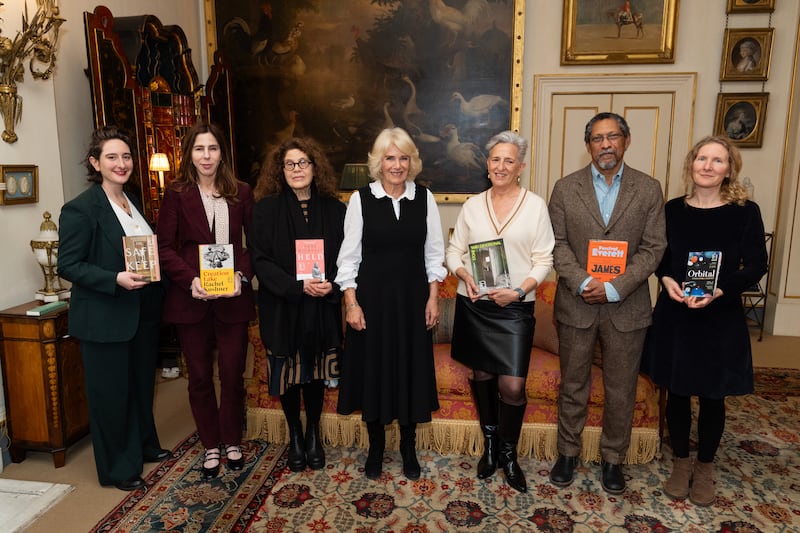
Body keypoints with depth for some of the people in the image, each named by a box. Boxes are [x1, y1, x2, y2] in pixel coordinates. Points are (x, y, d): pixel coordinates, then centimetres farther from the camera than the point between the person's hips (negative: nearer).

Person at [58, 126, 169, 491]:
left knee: (142, 382, 20)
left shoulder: (132, 202, 10)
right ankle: (118, 468, 24)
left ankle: (145, 445, 40)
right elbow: (68, 266, -16)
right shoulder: (80, 209, -14)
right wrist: (116, 280, -27)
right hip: (105, 319, -7)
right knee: (111, 392, 6)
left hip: (143, 313, 8)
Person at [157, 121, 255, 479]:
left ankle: (232, 442, 28)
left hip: (232, 298, 1)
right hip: (190, 298, 0)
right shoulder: (177, 194, 0)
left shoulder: (241, 193, 4)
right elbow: (165, 247, -3)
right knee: (199, 376, 10)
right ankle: (211, 446, 28)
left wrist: (242, 274, -12)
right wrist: (191, 280, -16)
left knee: (233, 374, 7)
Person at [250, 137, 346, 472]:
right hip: (282, 308, -1)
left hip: (322, 308, 1)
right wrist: (298, 286, -19)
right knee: (288, 372, 9)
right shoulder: (267, 208, -2)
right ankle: (295, 436, 30)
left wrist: (332, 285, -15)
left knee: (315, 372, 11)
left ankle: (313, 434, 31)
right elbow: (261, 260, -8)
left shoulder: (334, 209, 2)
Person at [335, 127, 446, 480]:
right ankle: (376, 447, 30)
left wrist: (433, 298, -1)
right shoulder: (361, 199, -5)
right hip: (372, 296, -1)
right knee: (373, 369, 9)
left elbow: (434, 253, 4)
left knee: (411, 369, 11)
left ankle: (408, 447, 31)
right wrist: (351, 303, -8)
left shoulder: (424, 198, 0)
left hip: (412, 297, 2)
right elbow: (348, 256, -3)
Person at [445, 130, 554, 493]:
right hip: (474, 305, 3)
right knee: (482, 375, 13)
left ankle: (508, 453, 21)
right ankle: (489, 445, 34)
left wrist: (520, 290, -16)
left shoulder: (535, 205, 0)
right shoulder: (472, 205, 7)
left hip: (515, 308, -2)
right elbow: (454, 250, 9)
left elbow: (544, 260, -2)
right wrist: (464, 275, -11)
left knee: (513, 386, -5)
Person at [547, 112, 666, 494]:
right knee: (572, 386, 12)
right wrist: (581, 283, -16)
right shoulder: (565, 188, 2)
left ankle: (613, 459, 31)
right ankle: (568, 452, 30)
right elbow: (557, 243, -2)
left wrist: (614, 288, -14)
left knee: (621, 391, 12)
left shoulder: (649, 190, 1)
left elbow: (653, 248, -3)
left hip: (626, 307, 0)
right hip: (576, 305, 0)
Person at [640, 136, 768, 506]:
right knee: (677, 392, 11)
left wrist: (719, 291, -21)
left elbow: (757, 266, -6)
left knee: (712, 397, 10)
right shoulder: (672, 209, 1)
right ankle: (681, 462, 31)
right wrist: (666, 279, -13)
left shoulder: (745, 212, -6)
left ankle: (705, 467, 32)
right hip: (675, 315, 2)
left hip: (720, 318, -2)